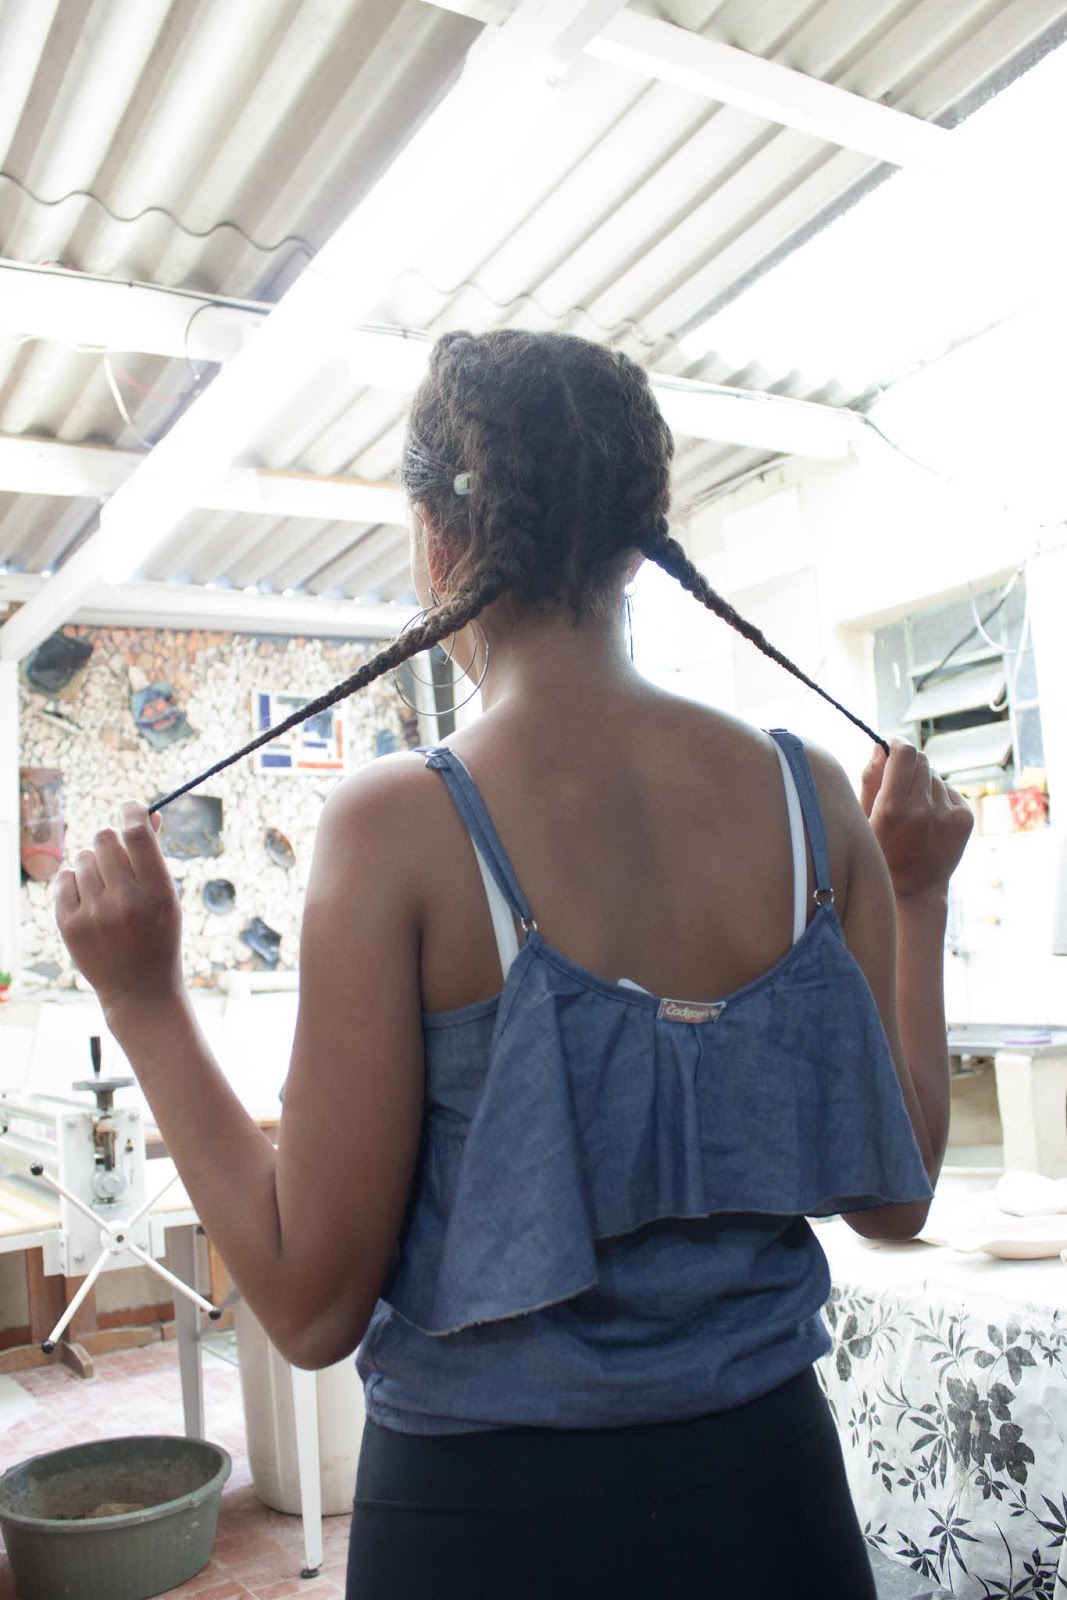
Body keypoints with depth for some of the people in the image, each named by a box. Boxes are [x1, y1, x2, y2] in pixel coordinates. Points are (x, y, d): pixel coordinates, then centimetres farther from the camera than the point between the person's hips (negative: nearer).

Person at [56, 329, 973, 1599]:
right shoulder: (809, 798, -10)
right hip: (768, 1491, 4)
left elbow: (312, 1304, -15)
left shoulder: (398, 828, -21)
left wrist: (143, 1001, -8)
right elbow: (895, 1195, 1)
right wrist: (917, 902, 9)